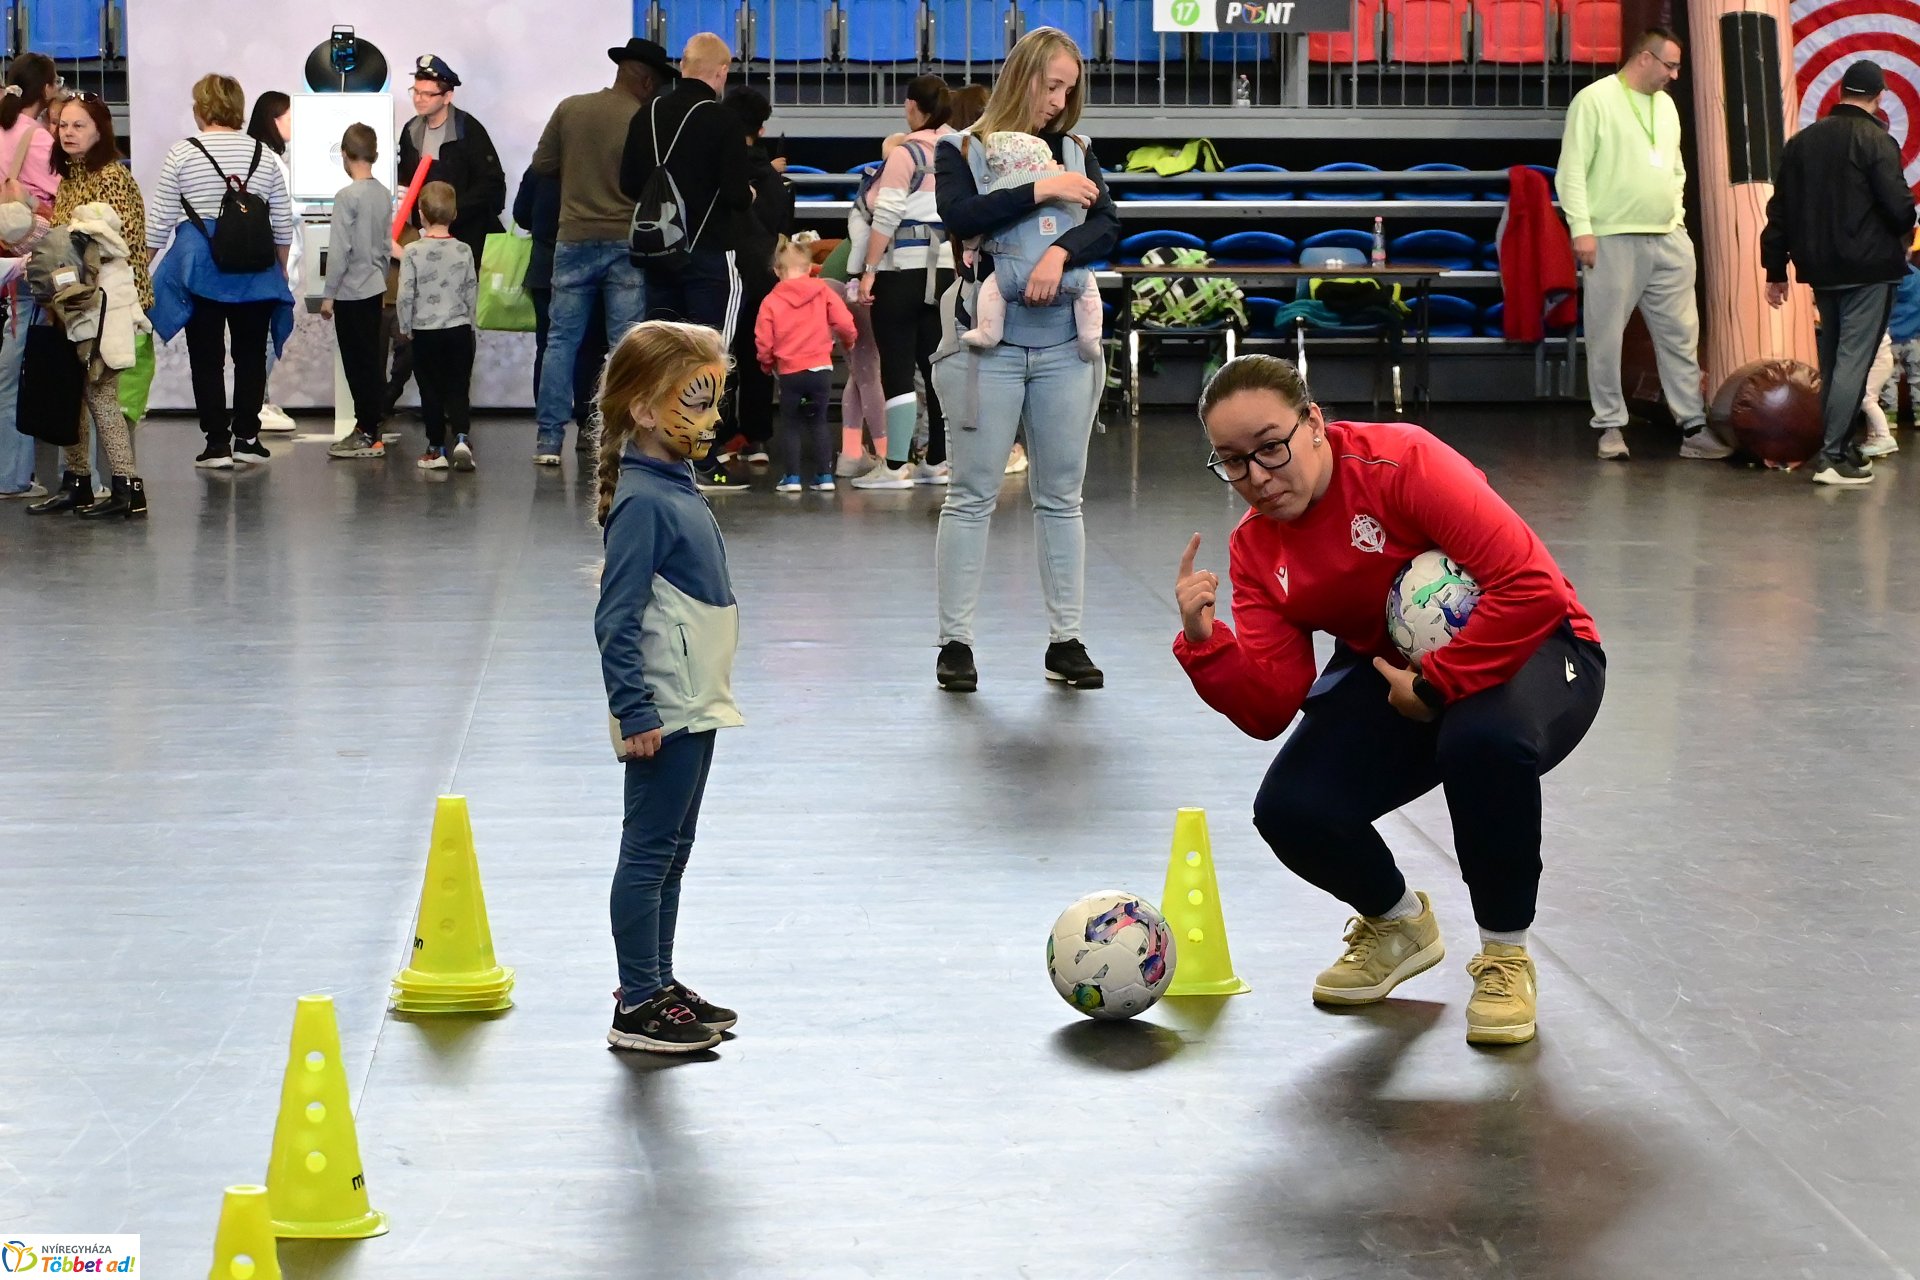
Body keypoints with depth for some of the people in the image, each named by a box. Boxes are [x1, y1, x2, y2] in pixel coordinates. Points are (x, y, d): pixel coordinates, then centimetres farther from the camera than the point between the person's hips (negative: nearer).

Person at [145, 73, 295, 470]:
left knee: (206, 356, 3)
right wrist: (281, 269, 19)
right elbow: (283, 224, 7)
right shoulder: (263, 155, 4)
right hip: (254, 270, 2)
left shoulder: (182, 154, -4)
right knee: (250, 352, 11)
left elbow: (159, 222, -2)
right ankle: (247, 438, 9)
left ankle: (217, 444, 1)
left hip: (199, 265, -2)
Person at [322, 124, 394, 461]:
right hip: (375, 290, 7)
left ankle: (367, 435, 0)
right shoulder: (385, 194, 5)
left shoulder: (347, 196, -16)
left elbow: (339, 250, -17)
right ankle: (369, 429, 18)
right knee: (370, 362, 12)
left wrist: (329, 294, -10)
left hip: (350, 293, -7)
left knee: (357, 364, -2)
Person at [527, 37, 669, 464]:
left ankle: (549, 440, 5)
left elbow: (542, 165, 6)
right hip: (626, 242, -2)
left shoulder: (570, 109, 0)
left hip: (574, 240, 3)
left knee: (562, 341, 8)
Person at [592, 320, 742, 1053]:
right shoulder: (642, 502, -18)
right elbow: (616, 619, -20)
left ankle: (659, 986, 26)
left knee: (671, 853, 16)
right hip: (662, 713, -9)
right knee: (648, 853, -3)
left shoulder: (678, 489, 11)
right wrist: (634, 710, -22)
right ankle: (637, 1008, 2)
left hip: (696, 709, 9)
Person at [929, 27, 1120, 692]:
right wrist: (1042, 191, -18)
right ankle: (955, 642, 5)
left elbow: (1107, 226, -3)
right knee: (973, 497, 0)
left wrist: (1060, 253, -21)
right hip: (989, 343, -3)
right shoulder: (963, 150, 1)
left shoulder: (1075, 152, 10)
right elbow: (960, 216, -17)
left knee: (1061, 498, 8)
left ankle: (1065, 640, 13)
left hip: (1064, 344, 4)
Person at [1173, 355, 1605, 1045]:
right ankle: (1398, 923, 17)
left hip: (1531, 650, -5)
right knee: (1290, 810, -19)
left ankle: (1505, 957, -13)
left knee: (1483, 737, -40)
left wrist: (1433, 684, -25)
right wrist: (1204, 642, -28)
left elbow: (1532, 587, -30)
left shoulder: (1403, 461, -24)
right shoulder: (1254, 549, -4)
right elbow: (1269, 710, -11)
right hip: (1387, 676, 5)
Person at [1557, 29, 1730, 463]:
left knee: (1681, 336, 6)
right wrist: (1581, 228, -15)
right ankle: (1610, 426, 10)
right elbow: (1572, 171, -10)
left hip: (1669, 240, 6)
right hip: (1614, 240, -6)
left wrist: (1678, 217, 14)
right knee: (1606, 338, 0)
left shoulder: (1666, 105, 16)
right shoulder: (1594, 100, -6)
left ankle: (1693, 427, 10)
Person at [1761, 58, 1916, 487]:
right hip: (1869, 268, -6)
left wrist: (1776, 270, 16)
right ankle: (1831, 455, -13)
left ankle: (1837, 448, 20)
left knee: (1832, 360, 16)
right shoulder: (1877, 141, -11)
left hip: (1821, 269, 6)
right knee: (1854, 359, -6)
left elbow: (1779, 211, 11)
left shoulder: (1802, 142, 9)